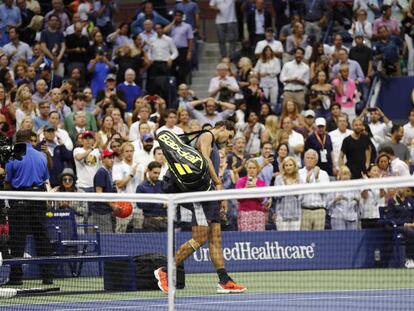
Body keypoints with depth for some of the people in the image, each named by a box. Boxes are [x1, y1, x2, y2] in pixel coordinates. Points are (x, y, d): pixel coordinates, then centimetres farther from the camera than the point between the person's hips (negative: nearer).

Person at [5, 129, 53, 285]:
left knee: (17, 239, 0)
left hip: (19, 201, -3)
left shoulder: (13, 157, -4)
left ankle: (16, 277, -1)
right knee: (42, 238, 6)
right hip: (39, 200, 3)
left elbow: (8, 183, 0)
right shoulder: (41, 157, 7)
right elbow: (46, 180, 12)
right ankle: (47, 276, 4)